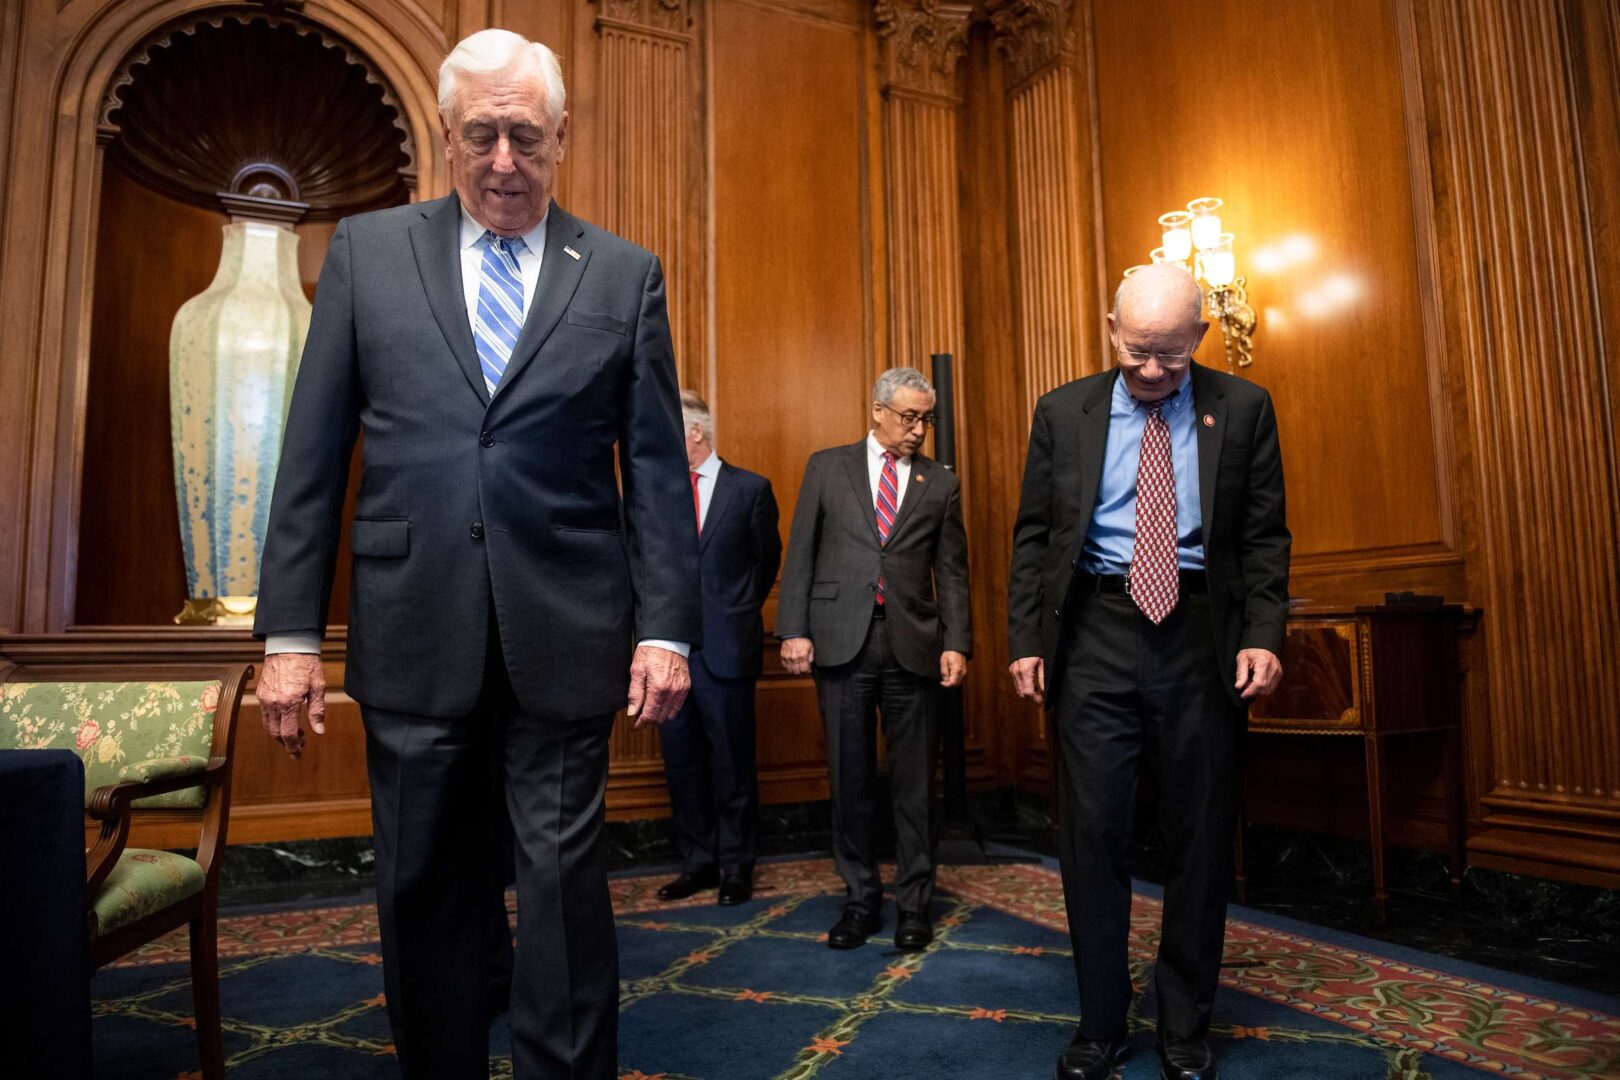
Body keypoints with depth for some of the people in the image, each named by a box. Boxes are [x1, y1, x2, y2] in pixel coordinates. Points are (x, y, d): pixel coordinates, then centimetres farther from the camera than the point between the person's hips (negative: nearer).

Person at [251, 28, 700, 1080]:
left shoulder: (625, 274, 6)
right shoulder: (366, 250, 9)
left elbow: (658, 467, 3)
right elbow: (313, 455, 6)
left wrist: (667, 627, -3)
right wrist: (290, 630, 1)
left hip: (566, 635, -1)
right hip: (414, 633, 2)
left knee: (566, 881, 7)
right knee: (424, 886, 13)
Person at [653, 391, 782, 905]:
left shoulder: (749, 489, -1)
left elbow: (767, 559, 9)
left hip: (725, 646, -3)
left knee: (731, 762, 5)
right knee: (681, 761, 11)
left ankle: (736, 866, 20)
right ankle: (697, 862, 26)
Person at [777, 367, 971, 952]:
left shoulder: (940, 483, 10)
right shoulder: (827, 466, 8)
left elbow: (951, 571, 8)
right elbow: (800, 554, 4)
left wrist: (956, 642, -2)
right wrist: (793, 630, -4)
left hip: (913, 645, 1)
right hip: (841, 640, 0)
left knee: (915, 783, 7)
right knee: (849, 781, 8)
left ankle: (914, 904, 21)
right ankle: (860, 900, 23)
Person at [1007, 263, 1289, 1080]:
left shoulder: (1243, 409, 5)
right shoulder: (1062, 412, 5)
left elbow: (1265, 536, 4)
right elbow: (1031, 535, 5)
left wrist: (1264, 635, -8)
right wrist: (1027, 639, -2)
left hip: (1203, 636, 1)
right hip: (1096, 633, 0)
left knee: (1200, 837, 9)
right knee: (1091, 835, 4)